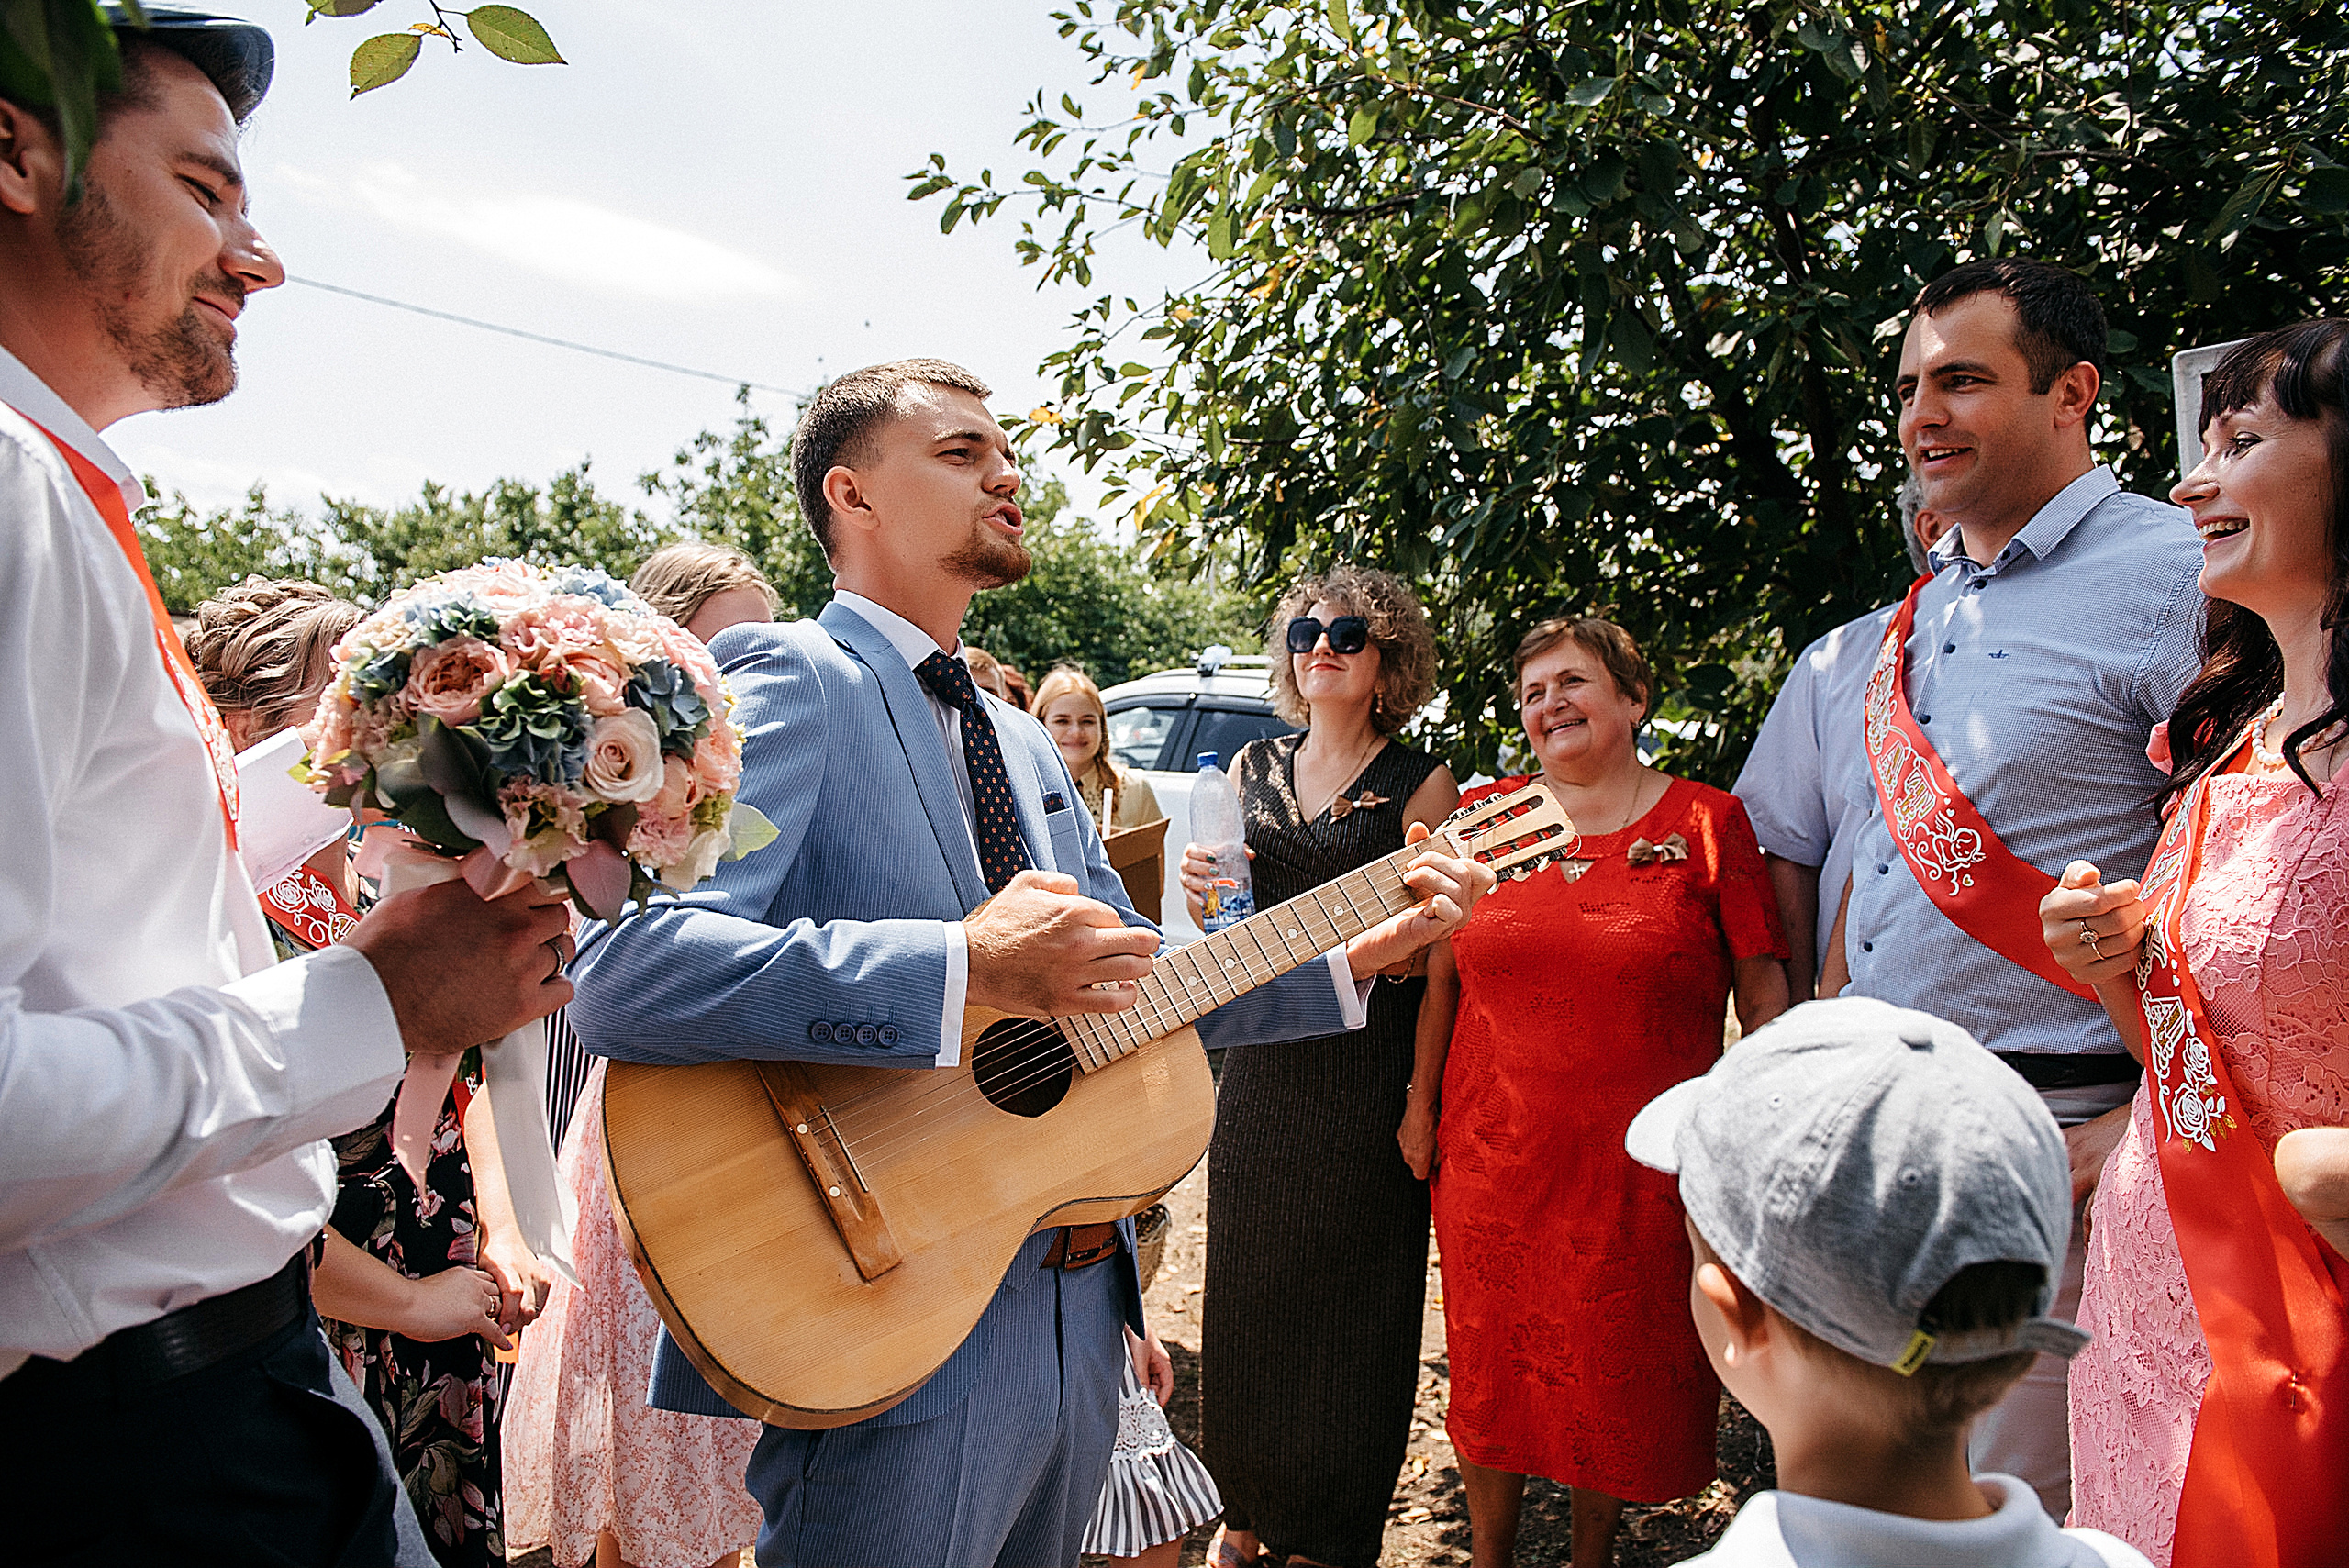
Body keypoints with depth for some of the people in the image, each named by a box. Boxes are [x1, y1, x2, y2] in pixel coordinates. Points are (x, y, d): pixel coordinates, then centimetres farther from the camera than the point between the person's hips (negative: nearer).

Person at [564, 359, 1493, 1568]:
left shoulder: (1024, 744, 15)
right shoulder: (795, 683, -13)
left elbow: (1128, 989, 17)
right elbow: (615, 971, -27)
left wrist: (1359, 959, 7)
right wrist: (962, 969, -33)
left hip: (1072, 1319, 8)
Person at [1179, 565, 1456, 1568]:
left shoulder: (1421, 785, -4)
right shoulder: (1251, 769, 10)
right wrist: (1203, 897, -6)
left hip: (1366, 1076, -4)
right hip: (1262, 1066, 4)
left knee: (1346, 1303, 6)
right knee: (1247, 1288, 11)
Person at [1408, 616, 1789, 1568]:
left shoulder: (1707, 822, -3)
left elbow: (1765, 997, -2)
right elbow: (1441, 973, 10)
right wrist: (1422, 1104, 7)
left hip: (1645, 1164, -2)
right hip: (1493, 1156, 2)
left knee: (1620, 1381, 13)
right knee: (1491, 1374, 14)